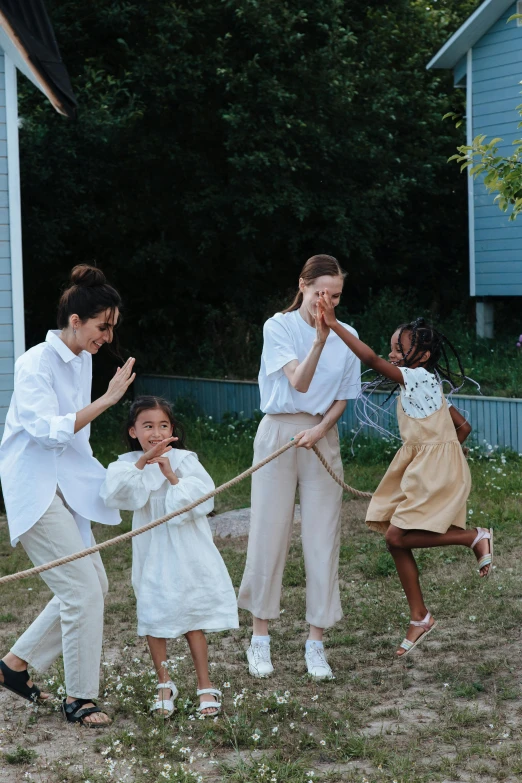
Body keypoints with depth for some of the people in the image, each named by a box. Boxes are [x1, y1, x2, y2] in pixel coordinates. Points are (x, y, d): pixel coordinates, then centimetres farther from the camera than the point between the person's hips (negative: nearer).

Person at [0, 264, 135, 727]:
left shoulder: (83, 359, 9)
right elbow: (49, 430, -26)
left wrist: (90, 476, 24)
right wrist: (106, 401, -29)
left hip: (67, 487, 9)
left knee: (92, 586, 10)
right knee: (83, 590, -11)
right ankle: (79, 699, 3)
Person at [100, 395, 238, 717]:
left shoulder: (185, 460, -5)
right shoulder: (128, 464, -2)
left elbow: (203, 499, -15)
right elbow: (114, 494, -22)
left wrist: (172, 476, -22)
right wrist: (143, 462, -30)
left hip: (186, 554, -2)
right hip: (151, 555, 2)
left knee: (193, 619, 4)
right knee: (155, 619, 8)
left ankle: (205, 686, 16)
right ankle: (165, 685, 25)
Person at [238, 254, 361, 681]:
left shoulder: (346, 336, 3)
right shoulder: (279, 326, -6)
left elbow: (342, 398, 7)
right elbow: (299, 383, -18)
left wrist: (321, 428, -11)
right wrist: (320, 340, -31)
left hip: (323, 436, 3)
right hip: (279, 433, -3)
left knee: (323, 539, 1)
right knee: (270, 533, 1)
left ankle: (316, 643, 9)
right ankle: (260, 638, 13)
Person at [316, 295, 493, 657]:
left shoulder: (418, 377, -14)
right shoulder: (427, 384, 14)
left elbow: (371, 358, -27)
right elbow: (464, 427, 18)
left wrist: (334, 324, -29)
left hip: (434, 471, -10)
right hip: (417, 469, 10)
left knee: (398, 537, -13)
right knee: (396, 539, 6)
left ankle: (476, 537, -1)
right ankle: (420, 617, 14)